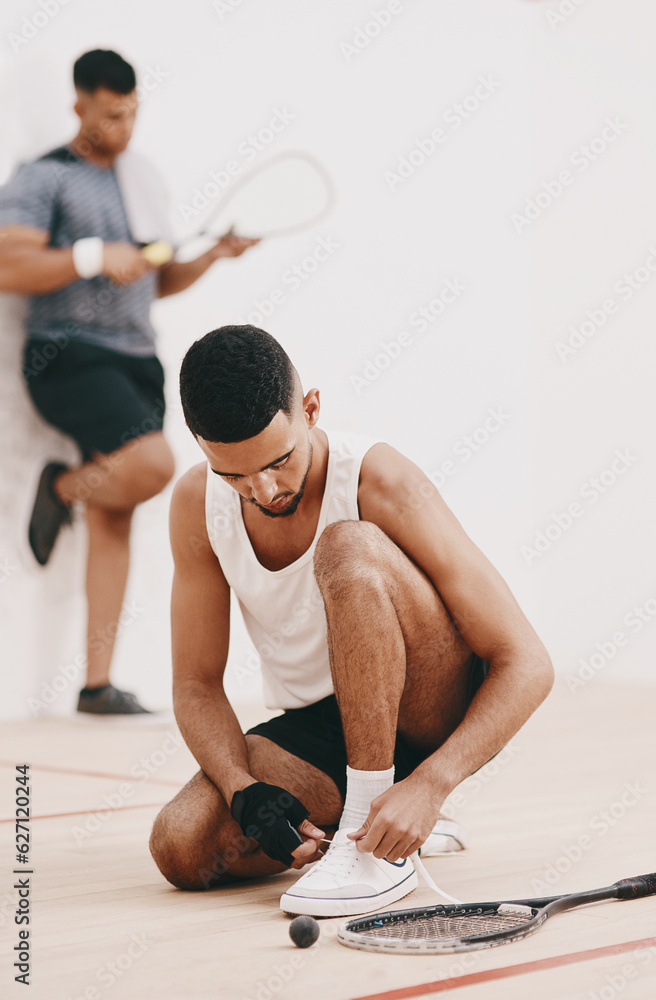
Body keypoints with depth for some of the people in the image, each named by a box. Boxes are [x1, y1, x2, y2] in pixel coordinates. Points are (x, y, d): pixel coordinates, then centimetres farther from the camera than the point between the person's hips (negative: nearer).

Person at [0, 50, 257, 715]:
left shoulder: (142, 180, 21)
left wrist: (213, 254, 10)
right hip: (70, 355, -6)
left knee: (114, 523, 2)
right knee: (154, 463, -29)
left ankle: (97, 684, 6)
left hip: (135, 360, 7)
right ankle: (61, 487, 4)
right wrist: (93, 256, -18)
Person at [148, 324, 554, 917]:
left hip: (435, 716, -4)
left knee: (349, 547, -32)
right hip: (312, 732, 4)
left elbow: (528, 665, -22)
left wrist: (429, 785, -35)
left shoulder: (378, 483, -22)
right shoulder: (196, 506, -9)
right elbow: (196, 682, -1)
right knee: (182, 849, -25)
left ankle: (381, 850, -27)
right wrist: (246, 792, -20)